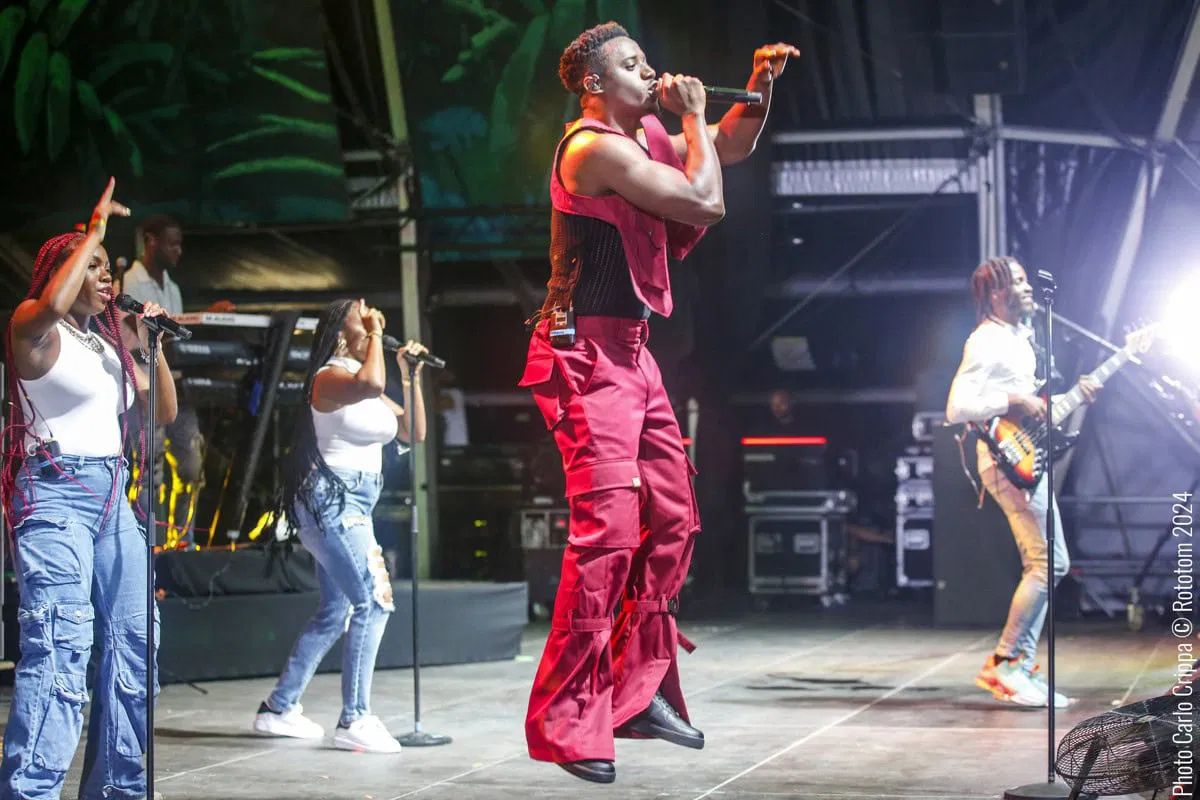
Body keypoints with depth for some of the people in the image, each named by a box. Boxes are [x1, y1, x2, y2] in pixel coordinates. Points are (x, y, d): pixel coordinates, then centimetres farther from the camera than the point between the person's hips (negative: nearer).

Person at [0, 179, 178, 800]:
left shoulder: (108, 342, 18)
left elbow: (164, 412, 18)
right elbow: (52, 303, -28)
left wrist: (150, 345, 5)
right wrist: (95, 227, -18)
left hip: (111, 493, 8)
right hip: (56, 490, -8)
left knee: (132, 640, 6)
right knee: (61, 645, -18)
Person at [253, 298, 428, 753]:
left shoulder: (362, 380, 18)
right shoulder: (330, 377, -11)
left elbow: (413, 432, 18)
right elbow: (371, 383, -35)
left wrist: (411, 377, 10)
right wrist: (376, 336, -19)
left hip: (351, 506, 11)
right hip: (329, 499, -11)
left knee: (335, 613, 15)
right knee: (374, 601, -17)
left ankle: (279, 708, 23)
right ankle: (355, 721, -16)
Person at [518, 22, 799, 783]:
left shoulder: (644, 139, 15)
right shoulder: (597, 148, -15)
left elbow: (730, 149, 28)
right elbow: (706, 202, -17)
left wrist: (759, 87, 11)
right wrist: (692, 113, -5)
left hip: (631, 354, 10)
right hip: (588, 355, -10)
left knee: (671, 521, 11)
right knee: (607, 528, -16)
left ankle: (640, 690, 20)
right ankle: (564, 722, -12)